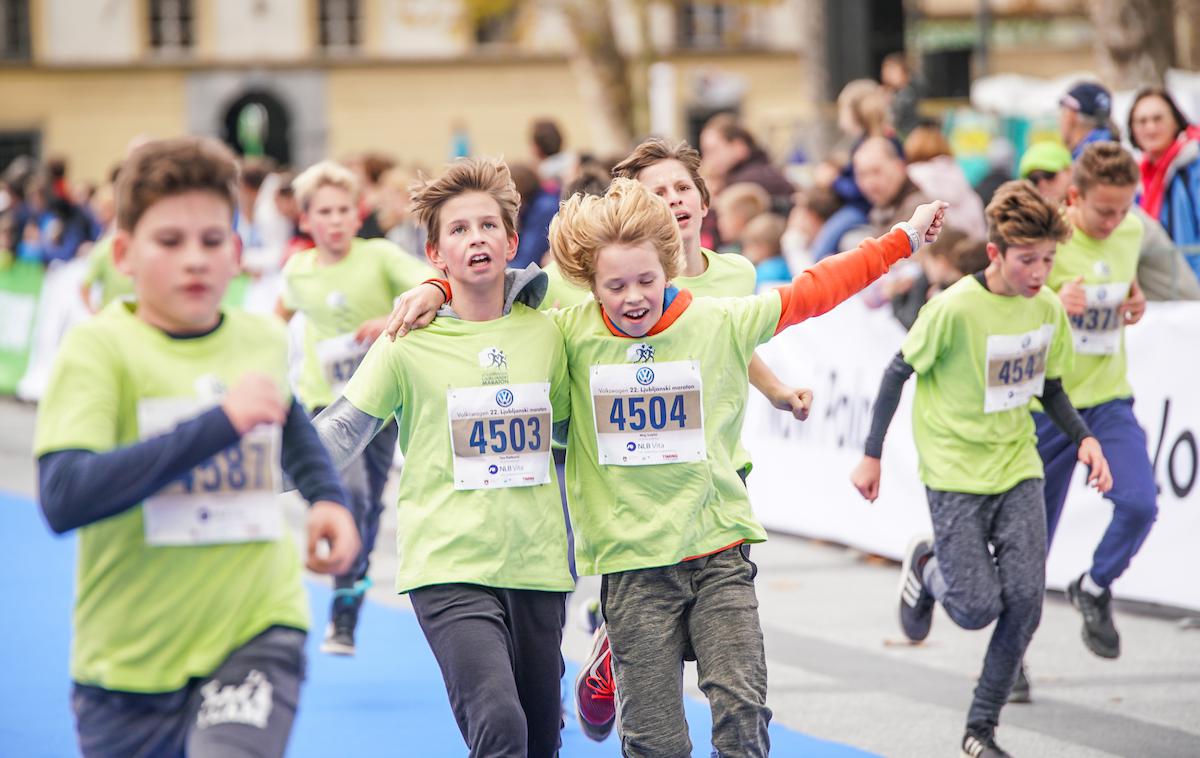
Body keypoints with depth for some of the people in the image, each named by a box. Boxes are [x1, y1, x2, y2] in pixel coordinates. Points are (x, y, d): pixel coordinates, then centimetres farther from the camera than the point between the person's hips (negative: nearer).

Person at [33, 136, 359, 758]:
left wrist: (325, 494, 12)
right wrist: (220, 421, -28)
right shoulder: (100, 347, -11)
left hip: (256, 631, 2)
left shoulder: (265, 340, 4)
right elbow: (62, 497, -27)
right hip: (130, 657, -1)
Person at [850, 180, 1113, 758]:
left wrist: (1084, 438, -2)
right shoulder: (955, 308, -19)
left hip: (1017, 470, 5)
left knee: (1025, 598, -5)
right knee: (977, 608, -8)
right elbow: (899, 372, -7)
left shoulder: (1049, 309, -2)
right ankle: (926, 566, 28)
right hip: (955, 472, -5)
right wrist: (871, 456, -4)